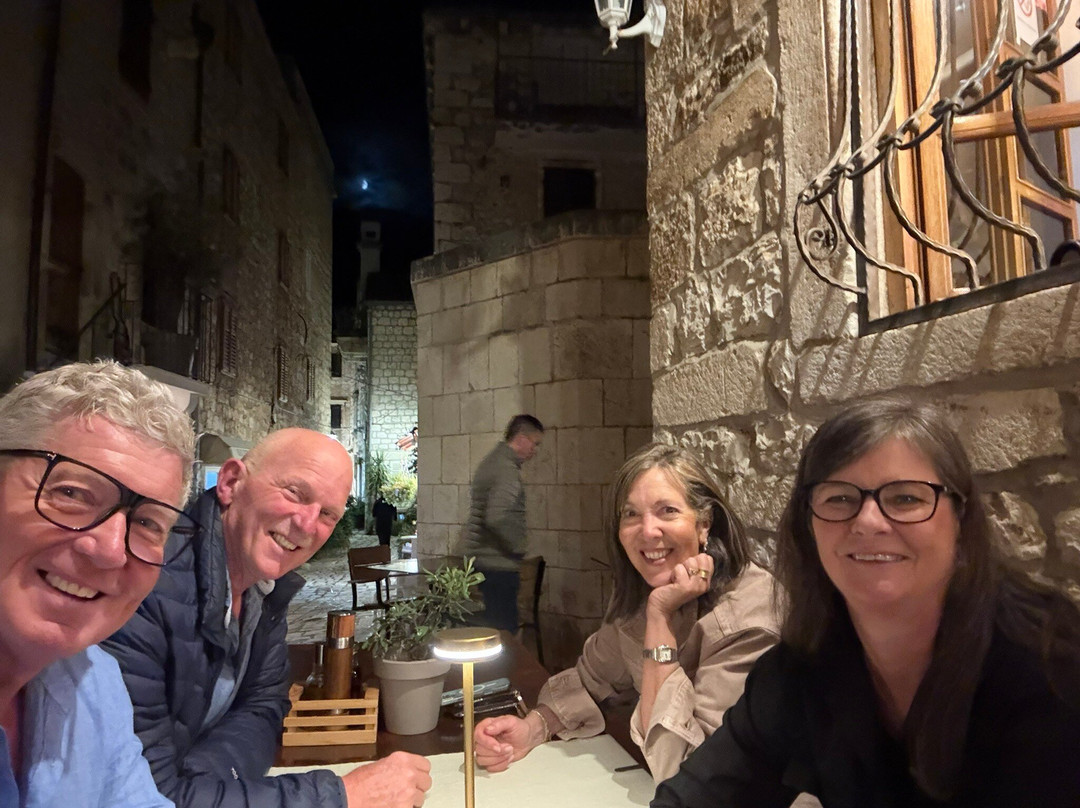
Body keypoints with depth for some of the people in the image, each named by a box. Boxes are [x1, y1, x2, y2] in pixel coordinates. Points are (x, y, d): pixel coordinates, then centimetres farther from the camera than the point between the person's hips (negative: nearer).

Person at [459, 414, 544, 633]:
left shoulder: (493, 460, 14)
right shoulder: (507, 470, -18)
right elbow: (497, 519, -30)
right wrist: (519, 547, -14)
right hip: (497, 565, -10)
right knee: (504, 629, -4)